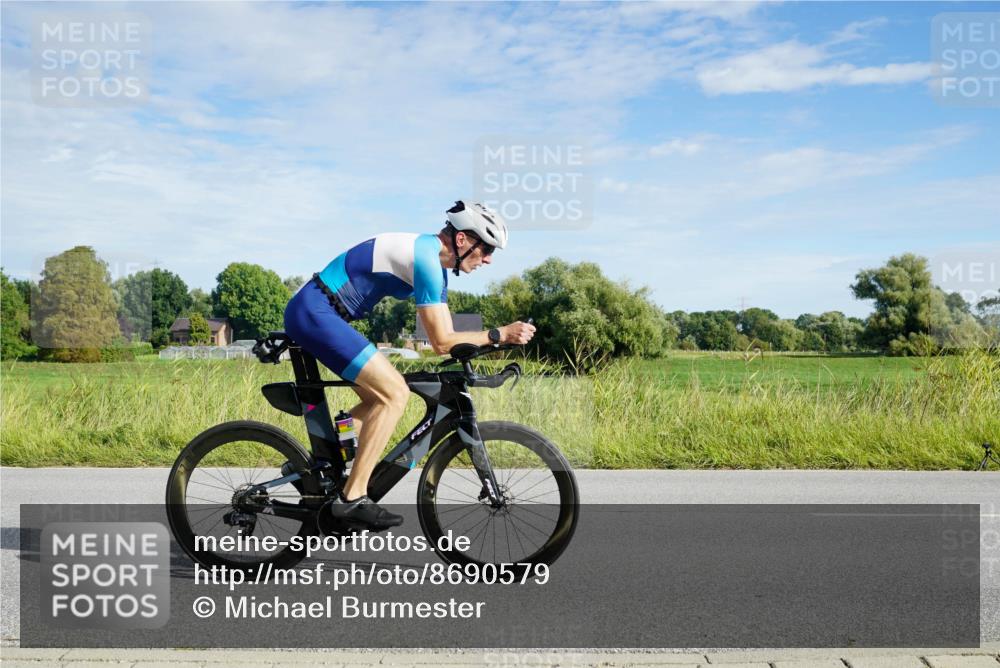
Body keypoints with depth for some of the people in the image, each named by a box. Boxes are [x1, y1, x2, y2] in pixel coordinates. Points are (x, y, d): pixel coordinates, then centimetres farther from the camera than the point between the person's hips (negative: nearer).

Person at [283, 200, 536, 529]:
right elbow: (442, 343, -17)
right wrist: (499, 334, -13)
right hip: (314, 312, -10)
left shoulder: (434, 262, 13)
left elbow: (447, 337, 16)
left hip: (312, 313, 10)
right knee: (394, 394, -13)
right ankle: (352, 499, -9)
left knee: (379, 397, 14)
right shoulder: (426, 259, -17)